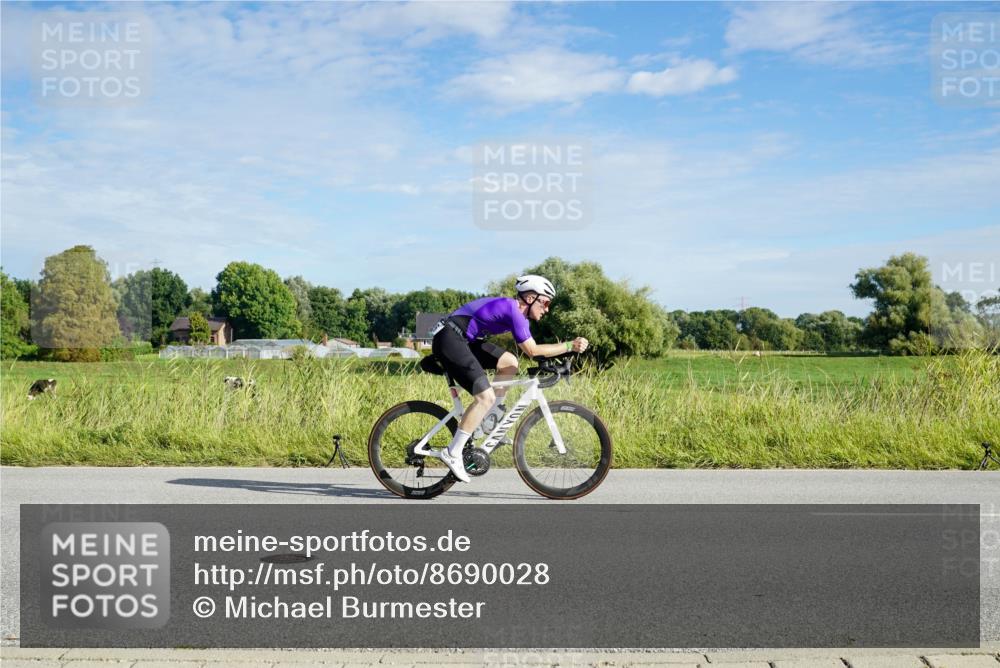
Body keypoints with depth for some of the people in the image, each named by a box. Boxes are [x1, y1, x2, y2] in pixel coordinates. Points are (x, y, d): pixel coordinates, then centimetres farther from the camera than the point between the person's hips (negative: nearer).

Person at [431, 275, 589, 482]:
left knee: (509, 362, 8)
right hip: (449, 339, -10)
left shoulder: (517, 311, 14)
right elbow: (532, 350, -17)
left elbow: (530, 348, 17)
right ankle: (452, 453, -10)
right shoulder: (513, 310, -16)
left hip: (464, 340, 10)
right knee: (486, 397, -16)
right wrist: (570, 346, -14)